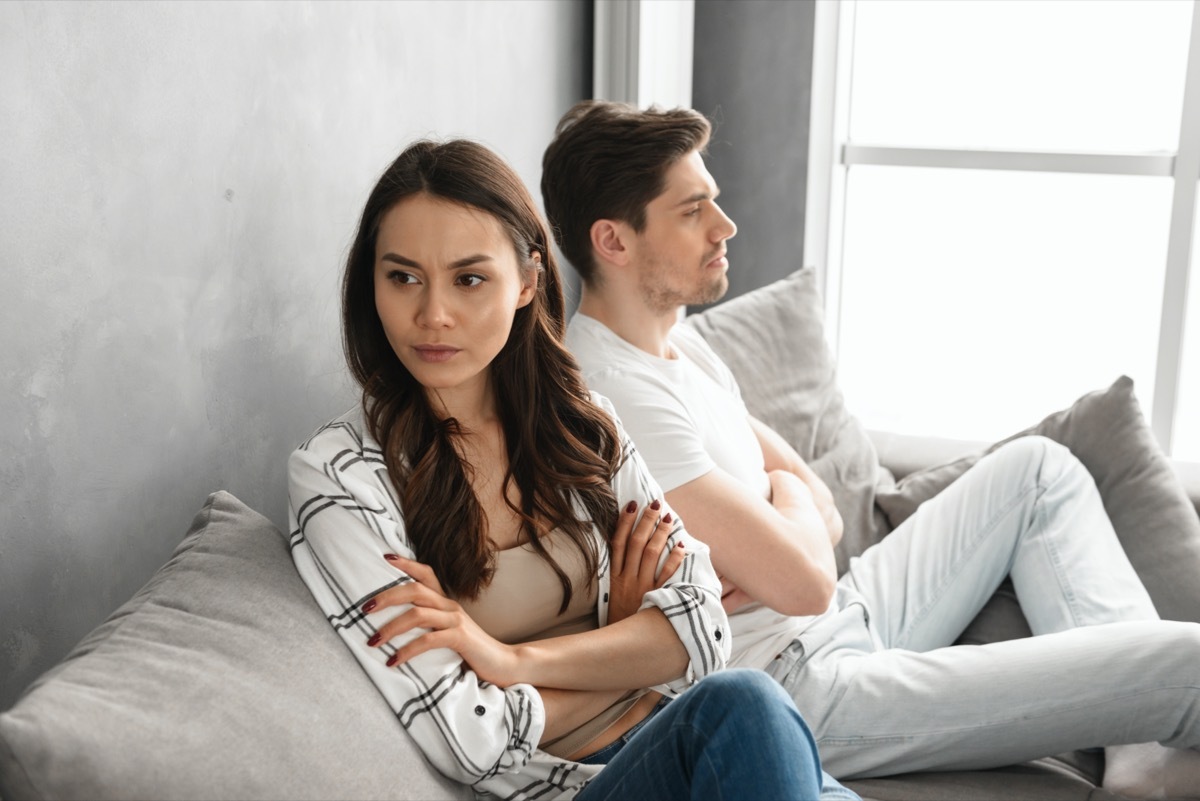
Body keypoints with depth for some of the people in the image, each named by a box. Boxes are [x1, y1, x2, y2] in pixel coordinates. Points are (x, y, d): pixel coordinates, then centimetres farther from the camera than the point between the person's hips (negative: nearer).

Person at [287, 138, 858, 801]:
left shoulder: (580, 422, 6)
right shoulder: (334, 473, -10)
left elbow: (702, 628, -2)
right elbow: (468, 744, -16)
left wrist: (515, 658, -17)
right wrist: (624, 640, -4)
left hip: (674, 746, 4)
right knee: (740, 703, -29)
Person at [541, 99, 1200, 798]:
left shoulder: (675, 341, 10)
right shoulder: (618, 393, -24)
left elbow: (822, 512, 10)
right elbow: (807, 581, -26)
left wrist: (766, 551, -14)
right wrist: (786, 492, -3)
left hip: (841, 620, 10)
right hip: (800, 692, -10)